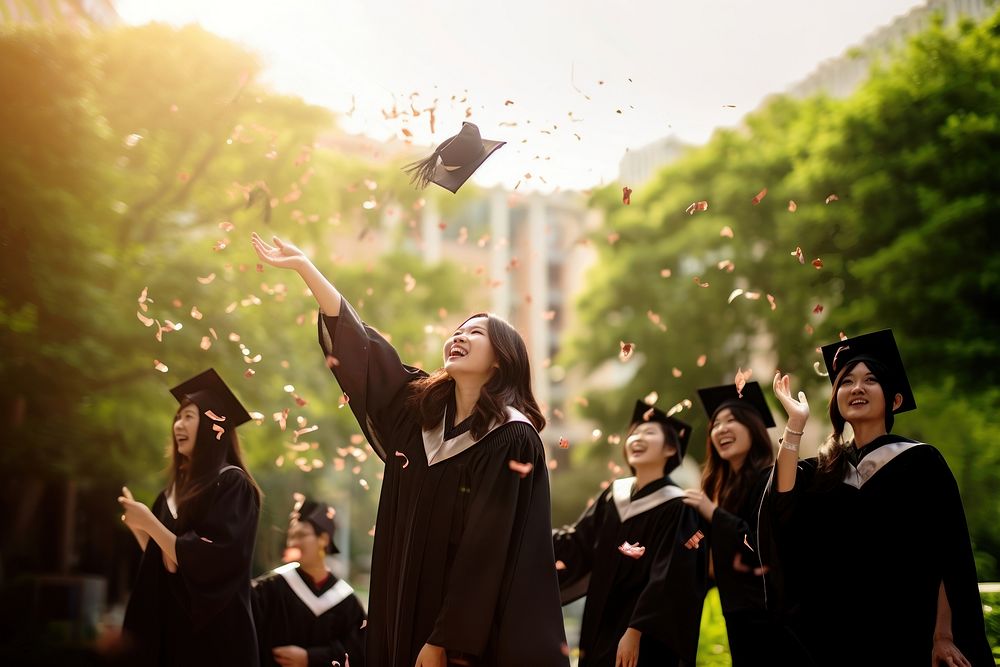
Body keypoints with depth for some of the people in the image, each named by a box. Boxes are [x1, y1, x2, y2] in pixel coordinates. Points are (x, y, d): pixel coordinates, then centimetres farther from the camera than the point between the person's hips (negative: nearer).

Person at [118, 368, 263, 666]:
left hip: (214, 635, -7)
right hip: (169, 627, 7)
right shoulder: (177, 489, 14)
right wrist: (135, 523, 2)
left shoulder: (232, 485, -9)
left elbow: (212, 563, -20)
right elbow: (160, 562, 14)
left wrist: (150, 523, -16)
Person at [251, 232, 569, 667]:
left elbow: (489, 554, -16)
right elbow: (356, 343, 10)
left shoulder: (512, 440, -11)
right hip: (406, 609, 6)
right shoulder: (420, 407, 7)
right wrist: (303, 266, 7)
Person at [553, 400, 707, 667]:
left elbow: (667, 579, -17)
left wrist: (635, 631, -22)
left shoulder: (676, 507, -11)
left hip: (645, 637, -6)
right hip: (601, 627, 6)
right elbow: (574, 545, 5)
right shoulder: (612, 497, 9)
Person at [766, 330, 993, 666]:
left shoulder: (920, 461, 0)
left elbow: (951, 554, -4)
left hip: (902, 635, -3)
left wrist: (944, 636, -12)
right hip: (833, 633, 3)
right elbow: (784, 509, -10)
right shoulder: (821, 470, 10)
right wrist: (795, 424, -10)